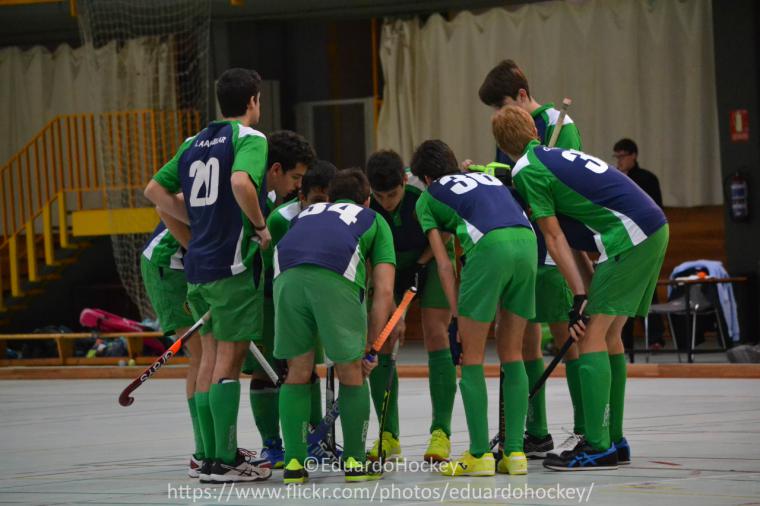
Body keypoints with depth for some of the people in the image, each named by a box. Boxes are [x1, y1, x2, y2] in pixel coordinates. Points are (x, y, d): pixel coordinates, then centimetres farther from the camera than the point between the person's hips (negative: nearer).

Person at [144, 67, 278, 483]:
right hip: (231, 265, -7)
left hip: (197, 262, 7)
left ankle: (212, 454, 18)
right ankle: (224, 462, -6)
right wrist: (260, 225, -13)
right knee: (229, 361, -5)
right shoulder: (250, 138, -7)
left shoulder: (196, 142, 15)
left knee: (211, 358, 14)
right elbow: (240, 182, -27)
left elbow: (155, 190, 15)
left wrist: (201, 222, 14)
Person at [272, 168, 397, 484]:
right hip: (338, 277, -3)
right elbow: (384, 292, 21)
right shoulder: (374, 221, 33)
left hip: (287, 275, 3)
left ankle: (294, 463, 16)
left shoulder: (307, 212, 42)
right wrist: (369, 346, 25)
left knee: (298, 372, 18)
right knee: (352, 372, 15)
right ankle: (355, 461, 19)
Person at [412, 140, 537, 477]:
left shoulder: (427, 198, 20)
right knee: (511, 356, 15)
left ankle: (480, 455, 3)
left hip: (490, 246, -5)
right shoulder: (486, 176, 35)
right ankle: (515, 452, 12)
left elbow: (444, 263, 11)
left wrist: (457, 314, 9)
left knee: (471, 359, 6)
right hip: (527, 241, 5)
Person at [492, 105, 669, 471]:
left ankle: (598, 448, -13)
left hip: (630, 236, -9)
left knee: (591, 336, -8)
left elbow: (554, 238, -5)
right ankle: (614, 442, 18)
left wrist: (581, 296, -6)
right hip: (655, 228, 9)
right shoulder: (559, 154, 22)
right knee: (608, 336, 15)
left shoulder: (526, 170, -3)